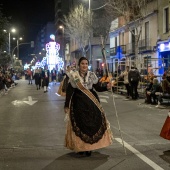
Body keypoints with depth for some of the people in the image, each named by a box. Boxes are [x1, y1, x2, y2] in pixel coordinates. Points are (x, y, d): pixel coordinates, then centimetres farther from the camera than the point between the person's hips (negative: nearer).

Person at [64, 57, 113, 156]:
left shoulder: (92, 75, 2)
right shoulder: (74, 76, -3)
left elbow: (98, 87, 0)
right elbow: (69, 91, -3)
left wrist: (106, 87, -19)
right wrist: (66, 106, -4)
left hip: (91, 103, 2)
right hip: (78, 103, -1)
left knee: (91, 123, 0)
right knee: (79, 124, 2)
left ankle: (89, 147, 12)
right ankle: (80, 146, 17)